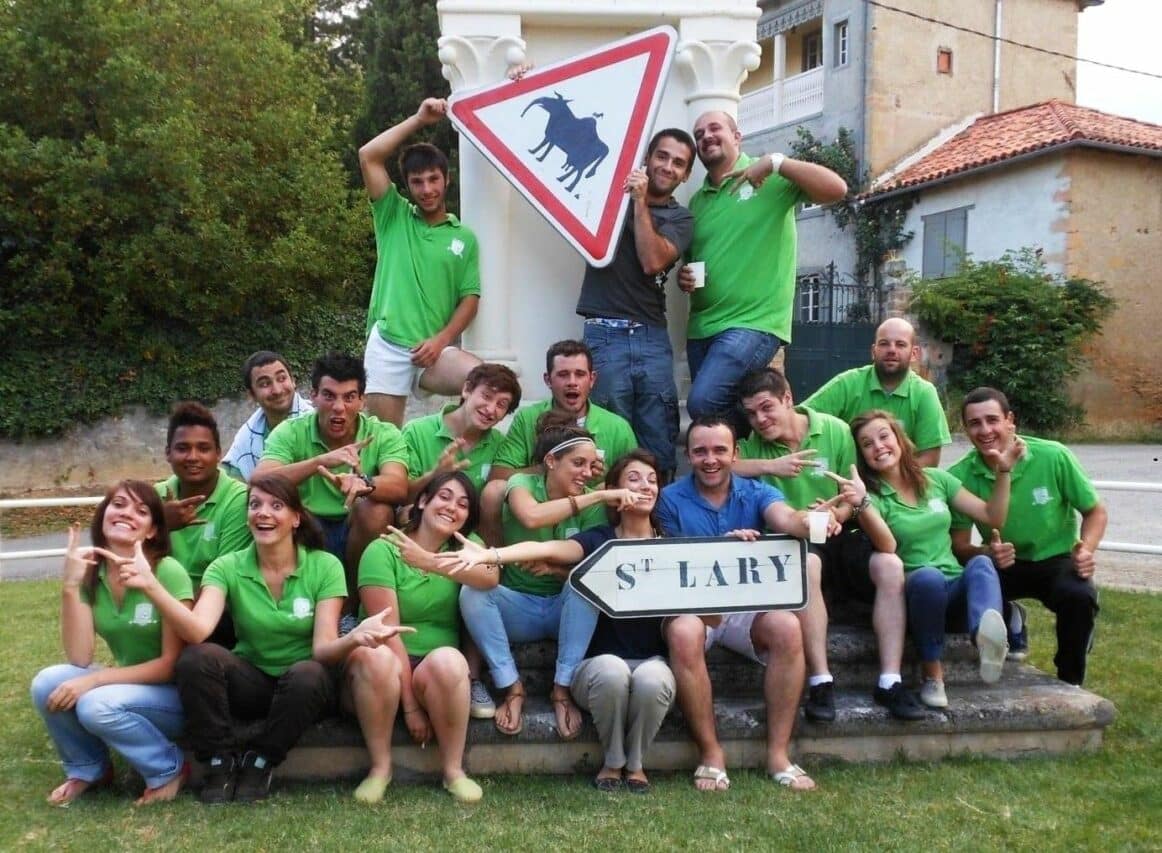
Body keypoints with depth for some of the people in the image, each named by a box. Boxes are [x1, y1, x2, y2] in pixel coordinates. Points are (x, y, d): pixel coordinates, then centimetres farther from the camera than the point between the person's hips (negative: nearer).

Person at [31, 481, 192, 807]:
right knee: (47, 683, -19)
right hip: (125, 684, 5)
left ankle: (169, 769, -3)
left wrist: (93, 680, -24)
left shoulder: (168, 572, -20)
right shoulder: (89, 573, -4)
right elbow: (79, 658, -11)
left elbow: (173, 664, -19)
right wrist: (71, 587, -20)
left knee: (97, 706, -30)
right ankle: (89, 769, 7)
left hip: (174, 694, -5)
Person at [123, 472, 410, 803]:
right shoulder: (227, 568, -8)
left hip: (302, 686, -1)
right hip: (250, 682, 1)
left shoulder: (325, 567, -11)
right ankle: (220, 763, -7)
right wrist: (151, 585, -40)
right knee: (196, 657, -27)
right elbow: (197, 631, -25)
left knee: (309, 674, -35)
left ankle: (259, 763, -8)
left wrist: (354, 637, -41)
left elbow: (323, 648, -18)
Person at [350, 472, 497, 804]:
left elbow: (490, 578, -18)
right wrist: (409, 704, -18)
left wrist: (430, 561, -31)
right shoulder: (383, 551, -7)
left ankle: (453, 769, -14)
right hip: (391, 665, -2)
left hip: (439, 671, 2)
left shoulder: (464, 547, 6)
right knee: (377, 656, -35)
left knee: (447, 660, -31)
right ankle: (380, 766, -15)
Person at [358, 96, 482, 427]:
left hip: (434, 350, 1)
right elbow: (368, 156, -2)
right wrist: (418, 120, -2)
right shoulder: (393, 217, 9)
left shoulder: (464, 237, 10)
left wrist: (440, 340, -8)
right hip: (387, 345, 0)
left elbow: (470, 298, 7)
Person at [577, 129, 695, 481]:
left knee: (660, 447, 0)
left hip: (652, 337, 2)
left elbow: (653, 262, -5)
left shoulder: (681, 218, 12)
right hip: (605, 335, -1)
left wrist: (640, 202, -6)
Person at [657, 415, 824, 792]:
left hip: (748, 607, 2)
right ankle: (710, 752, -19)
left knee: (788, 627, -28)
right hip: (691, 607, -2)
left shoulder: (756, 492, 5)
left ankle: (778, 752, -16)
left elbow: (785, 518, -17)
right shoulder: (671, 499, 1)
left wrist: (811, 522, -42)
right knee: (683, 633, -35)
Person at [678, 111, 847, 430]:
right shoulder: (697, 200, 15)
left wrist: (775, 162, -24)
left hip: (753, 322, -7)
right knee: (720, 409, 11)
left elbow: (836, 189, -15)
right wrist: (683, 275, 3)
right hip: (701, 327, 7)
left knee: (703, 403, -21)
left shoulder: (771, 179, -2)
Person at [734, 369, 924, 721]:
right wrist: (770, 466, -23)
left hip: (837, 534, 2)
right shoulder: (752, 443, 0)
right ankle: (820, 681, -32)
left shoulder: (835, 430, 2)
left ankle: (890, 681, -19)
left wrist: (836, 512, -17)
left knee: (890, 565, -25)